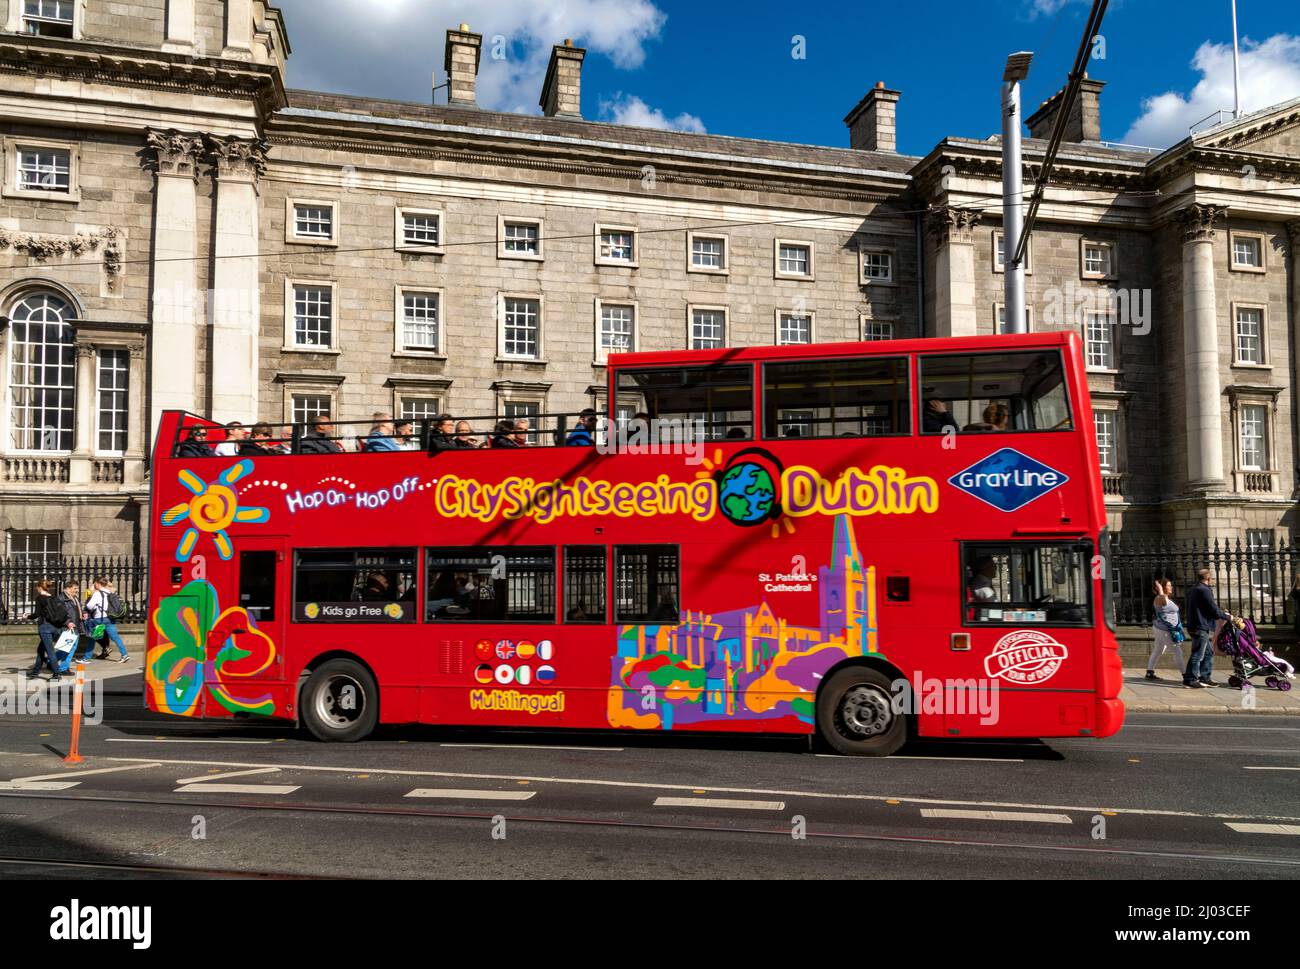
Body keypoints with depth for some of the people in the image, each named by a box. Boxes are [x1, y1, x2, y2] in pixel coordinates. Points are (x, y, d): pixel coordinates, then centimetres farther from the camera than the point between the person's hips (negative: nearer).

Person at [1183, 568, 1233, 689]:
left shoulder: (1192, 590, 17)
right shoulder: (1204, 591, -15)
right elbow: (1214, 610, -17)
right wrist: (1228, 617, 0)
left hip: (1194, 626, 10)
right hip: (1202, 627, -10)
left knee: (1208, 653, 18)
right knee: (1197, 654, -6)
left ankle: (1205, 678, 21)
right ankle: (1189, 680, -4)